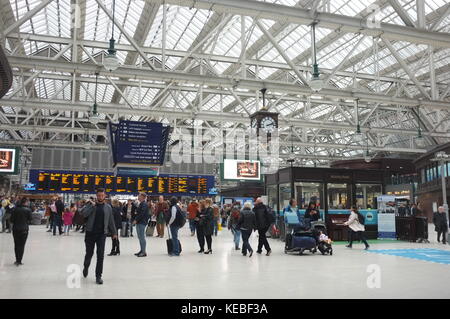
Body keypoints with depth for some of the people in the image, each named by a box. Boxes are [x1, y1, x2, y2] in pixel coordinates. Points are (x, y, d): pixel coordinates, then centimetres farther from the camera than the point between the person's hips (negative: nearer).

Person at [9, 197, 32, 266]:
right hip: (24, 229, -3)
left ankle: (17, 260, 20)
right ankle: (19, 261, 4)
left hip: (15, 229, 3)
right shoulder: (28, 210, -9)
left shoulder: (15, 209, -2)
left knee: (16, 245, 15)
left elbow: (11, 220, -1)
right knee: (22, 245, 4)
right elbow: (29, 220, -1)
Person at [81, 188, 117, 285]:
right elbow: (83, 213, -15)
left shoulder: (108, 207, 5)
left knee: (100, 255, -6)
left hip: (102, 234, 0)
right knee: (89, 253, 10)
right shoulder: (90, 204, 1)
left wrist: (114, 232, 15)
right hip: (90, 232, 0)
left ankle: (98, 276, 4)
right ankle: (86, 267, 42)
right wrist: (92, 205, -18)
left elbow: (111, 221, 12)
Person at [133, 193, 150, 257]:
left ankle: (144, 252, -5)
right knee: (140, 237, 13)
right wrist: (135, 220, 11)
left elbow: (141, 214, -20)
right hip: (139, 222, 10)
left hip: (142, 223, -10)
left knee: (142, 237, -8)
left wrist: (136, 220, -18)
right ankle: (142, 250, 20)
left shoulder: (144, 204, -13)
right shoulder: (141, 204, 18)